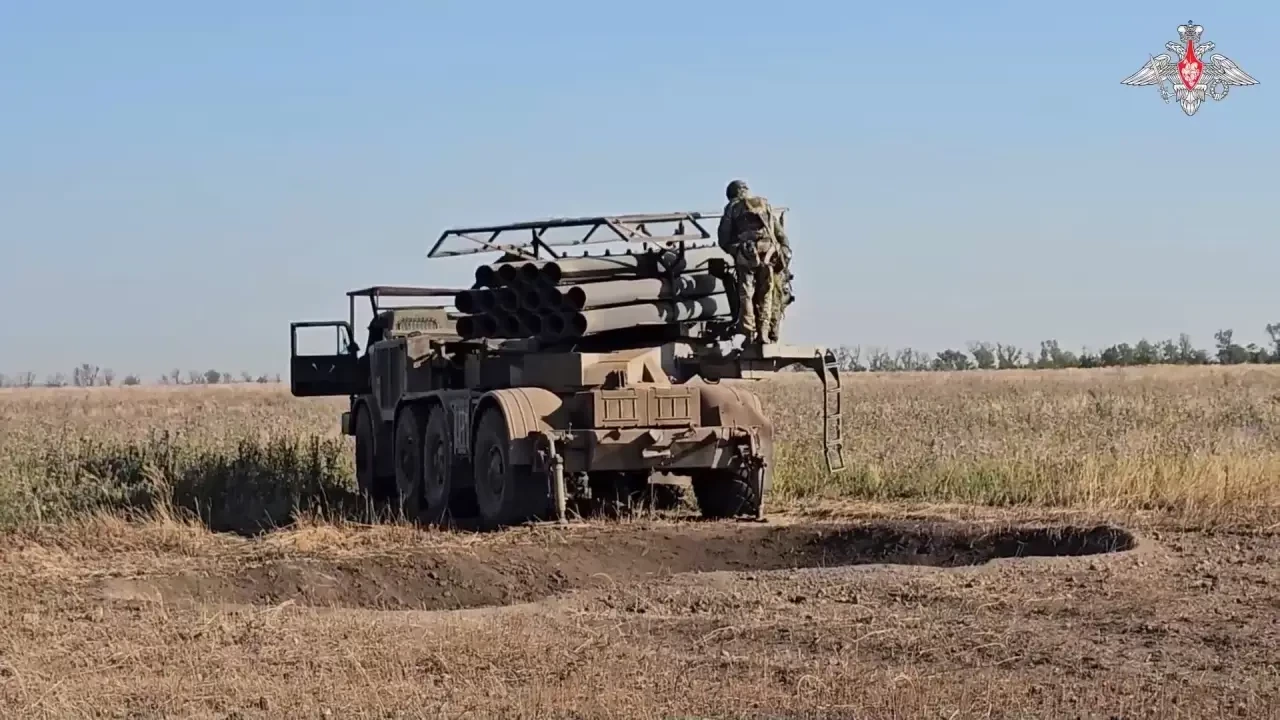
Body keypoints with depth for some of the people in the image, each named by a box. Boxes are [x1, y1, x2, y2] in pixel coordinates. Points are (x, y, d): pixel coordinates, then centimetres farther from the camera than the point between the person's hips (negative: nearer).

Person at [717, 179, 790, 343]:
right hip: (769, 253, 2)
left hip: (746, 255, -2)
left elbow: (723, 239, 10)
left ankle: (750, 334, -9)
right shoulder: (766, 205, 23)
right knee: (766, 296, 6)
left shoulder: (733, 208, 15)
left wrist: (733, 251, 25)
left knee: (746, 296, 0)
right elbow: (781, 234, 15)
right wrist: (786, 253, 13)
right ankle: (764, 333, -3)